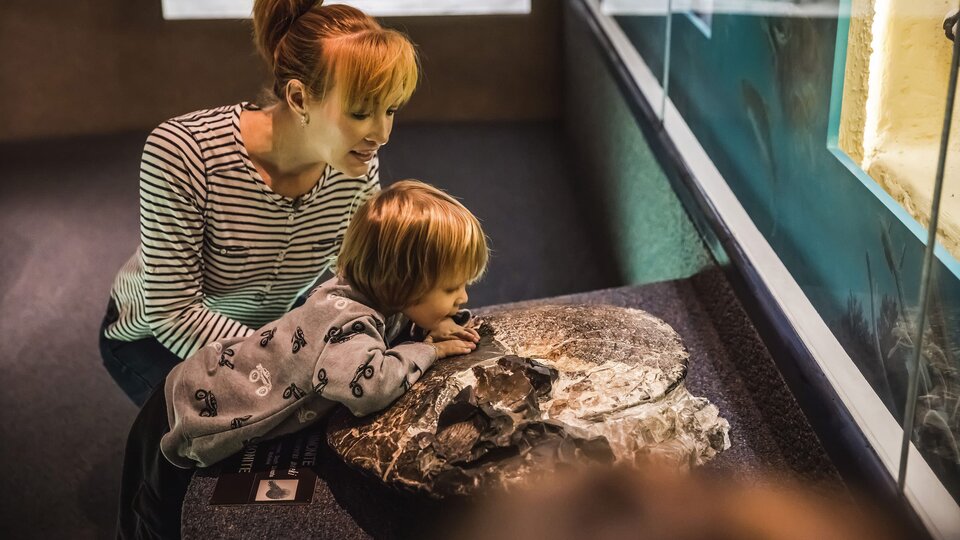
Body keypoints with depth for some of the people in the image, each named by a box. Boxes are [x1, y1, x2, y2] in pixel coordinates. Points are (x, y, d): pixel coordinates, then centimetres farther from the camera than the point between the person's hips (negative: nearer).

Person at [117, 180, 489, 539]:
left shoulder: (373, 297, -9)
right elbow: (367, 384, -55)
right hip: (187, 427, -8)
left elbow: (393, 323, 15)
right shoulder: (346, 321, -35)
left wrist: (434, 328, -10)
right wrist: (428, 350, -35)